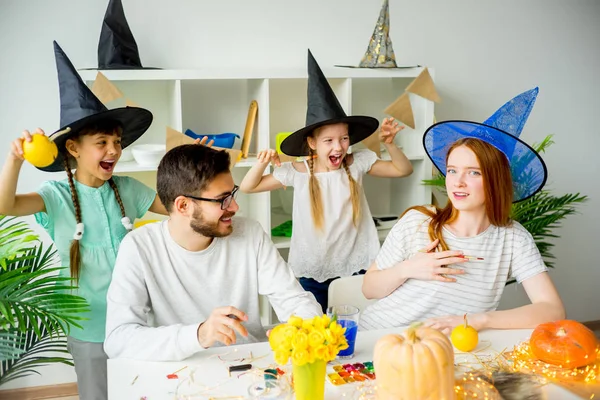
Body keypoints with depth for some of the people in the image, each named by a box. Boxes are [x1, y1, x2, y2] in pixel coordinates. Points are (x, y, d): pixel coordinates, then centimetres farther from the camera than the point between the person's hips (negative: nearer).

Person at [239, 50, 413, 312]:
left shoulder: (357, 163, -7)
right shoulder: (298, 172, -10)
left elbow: (403, 170, 2)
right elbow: (247, 187, -3)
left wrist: (389, 144, -13)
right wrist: (261, 164, -21)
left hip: (354, 266, 1)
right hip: (312, 270, 0)